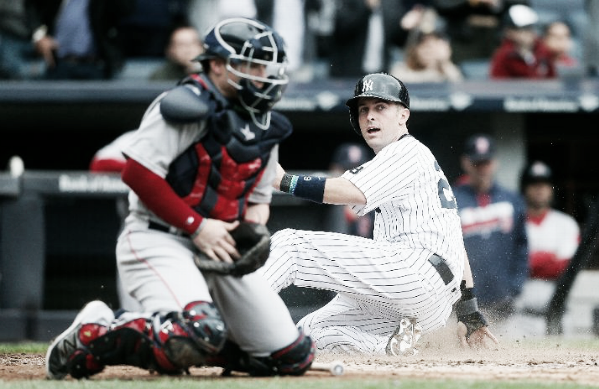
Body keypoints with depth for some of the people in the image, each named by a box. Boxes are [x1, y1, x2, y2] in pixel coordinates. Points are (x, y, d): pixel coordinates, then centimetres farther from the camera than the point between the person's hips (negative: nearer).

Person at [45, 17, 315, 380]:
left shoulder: (266, 128, 13)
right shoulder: (189, 106, -12)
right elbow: (137, 173, -18)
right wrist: (197, 226, -17)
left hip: (220, 250, 8)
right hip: (160, 240, -8)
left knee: (293, 356, -2)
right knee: (200, 333, -34)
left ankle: (189, 347, 15)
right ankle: (91, 336, -10)